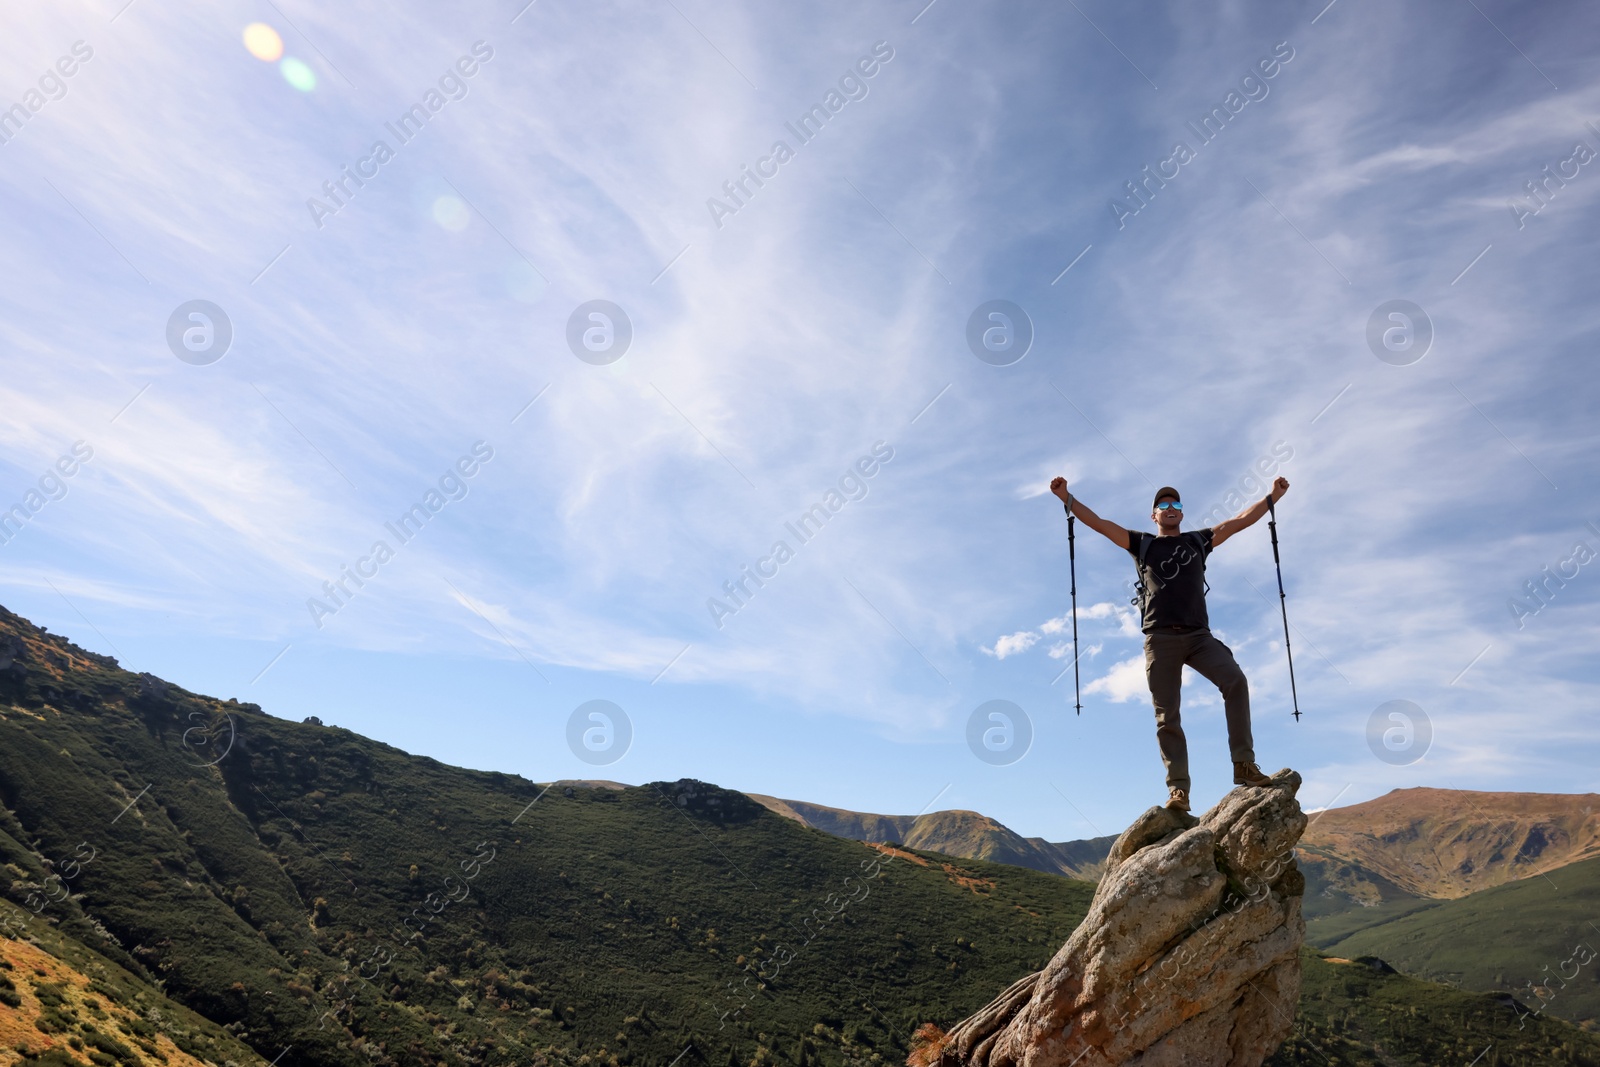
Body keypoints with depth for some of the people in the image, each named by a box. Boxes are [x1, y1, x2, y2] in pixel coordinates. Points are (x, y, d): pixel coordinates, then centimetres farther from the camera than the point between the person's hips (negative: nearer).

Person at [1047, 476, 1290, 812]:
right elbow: (1098, 523, 7)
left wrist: (1273, 496, 13)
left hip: (1199, 635, 1)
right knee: (1167, 717, -4)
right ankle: (1178, 788, -4)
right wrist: (1066, 496, -1)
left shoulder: (1198, 541, 21)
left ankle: (1244, 764, -19)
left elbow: (1240, 521, 19)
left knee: (1235, 681, -24)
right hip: (1161, 638, -1)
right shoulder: (1142, 544, 15)